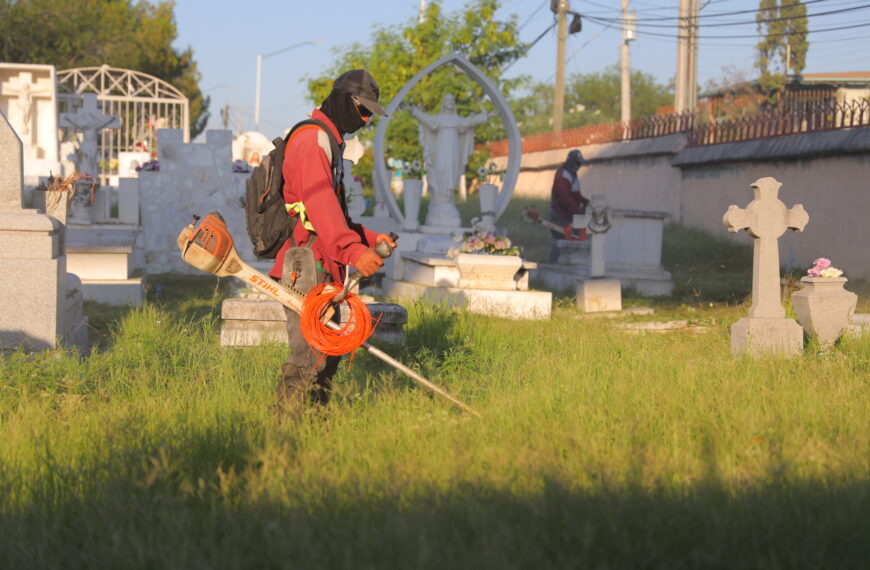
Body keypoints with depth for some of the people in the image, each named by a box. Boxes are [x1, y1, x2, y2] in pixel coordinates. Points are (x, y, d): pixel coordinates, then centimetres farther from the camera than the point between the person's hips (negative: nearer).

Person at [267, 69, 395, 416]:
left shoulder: (327, 141, 23)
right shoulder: (312, 139, -11)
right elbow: (319, 202, -27)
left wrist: (369, 238, 14)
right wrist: (353, 250, -38)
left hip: (321, 269, 11)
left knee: (329, 352, 15)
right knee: (310, 357, -13)